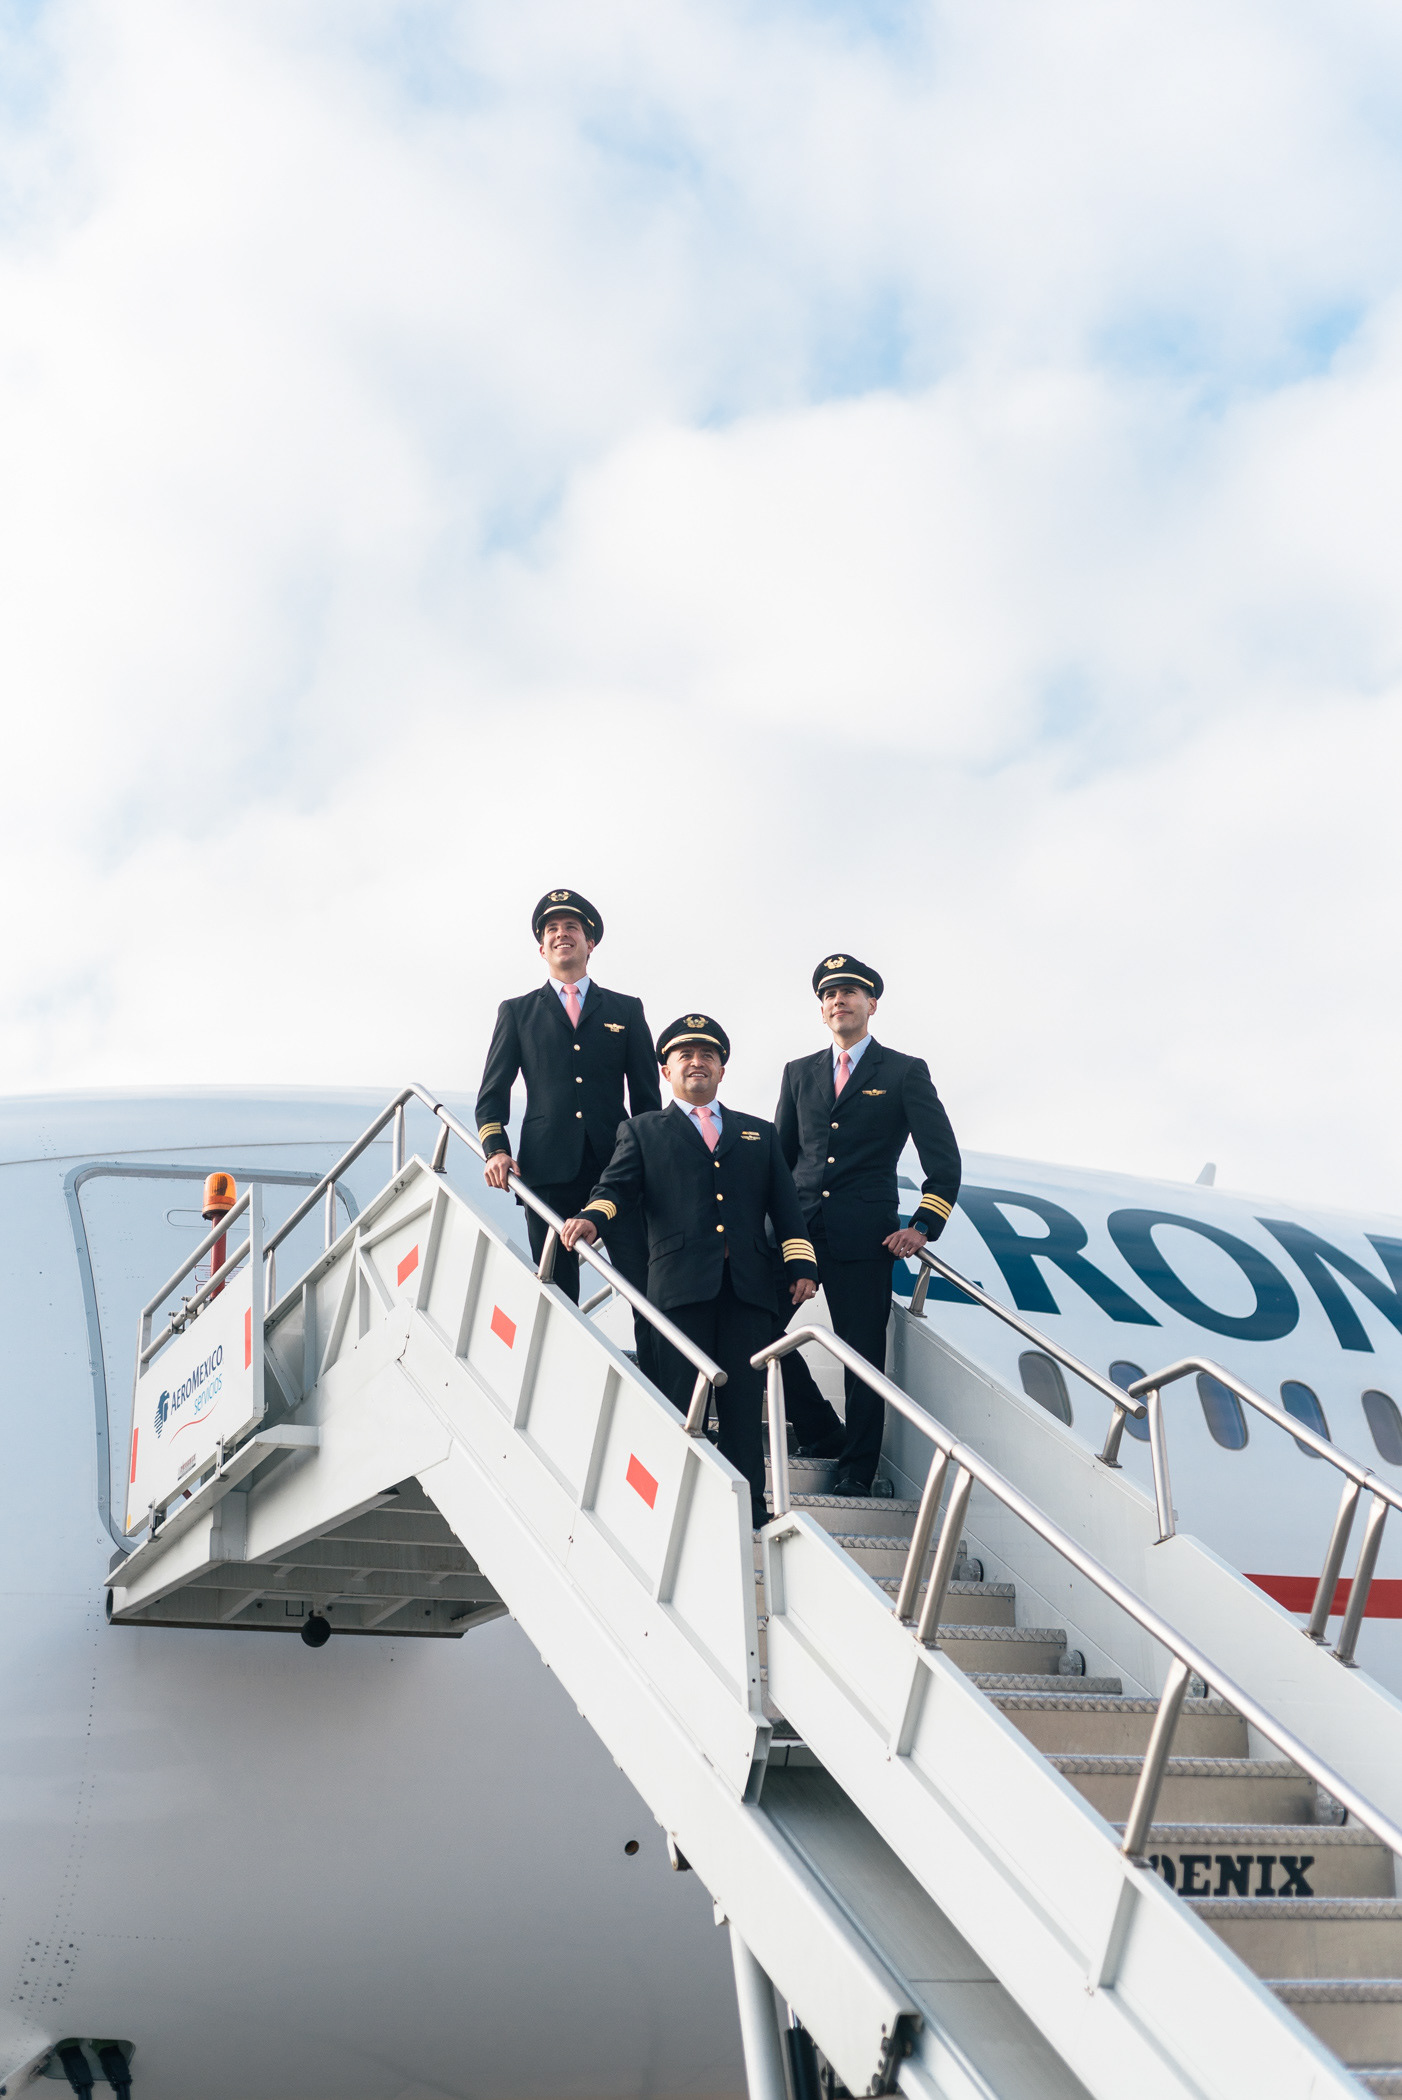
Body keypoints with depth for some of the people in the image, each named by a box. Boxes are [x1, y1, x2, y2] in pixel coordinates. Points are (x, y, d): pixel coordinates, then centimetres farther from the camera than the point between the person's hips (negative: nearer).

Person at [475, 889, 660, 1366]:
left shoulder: (626, 1011, 16)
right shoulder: (517, 1012, 15)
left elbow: (647, 1098, 14)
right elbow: (492, 1094, 11)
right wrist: (496, 1149, -7)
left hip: (619, 1169, 0)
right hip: (548, 1172, 0)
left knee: (649, 1289, -9)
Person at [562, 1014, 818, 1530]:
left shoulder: (759, 1133, 25)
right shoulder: (643, 1131, 18)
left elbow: (784, 1203, 18)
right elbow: (618, 1184, 3)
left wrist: (801, 1262, 4)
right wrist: (592, 1215, -19)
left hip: (749, 1284, 2)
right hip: (680, 1283, -2)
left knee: (745, 1400, -1)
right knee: (681, 1399, -4)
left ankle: (749, 1507, 3)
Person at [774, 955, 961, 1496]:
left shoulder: (905, 1072, 4)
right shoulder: (799, 1073, 16)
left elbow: (944, 1160, 2)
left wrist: (923, 1226, -7)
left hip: (863, 1237, -4)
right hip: (798, 1228, 4)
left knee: (863, 1353, -1)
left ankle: (856, 1469, 11)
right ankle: (823, 1432, 15)